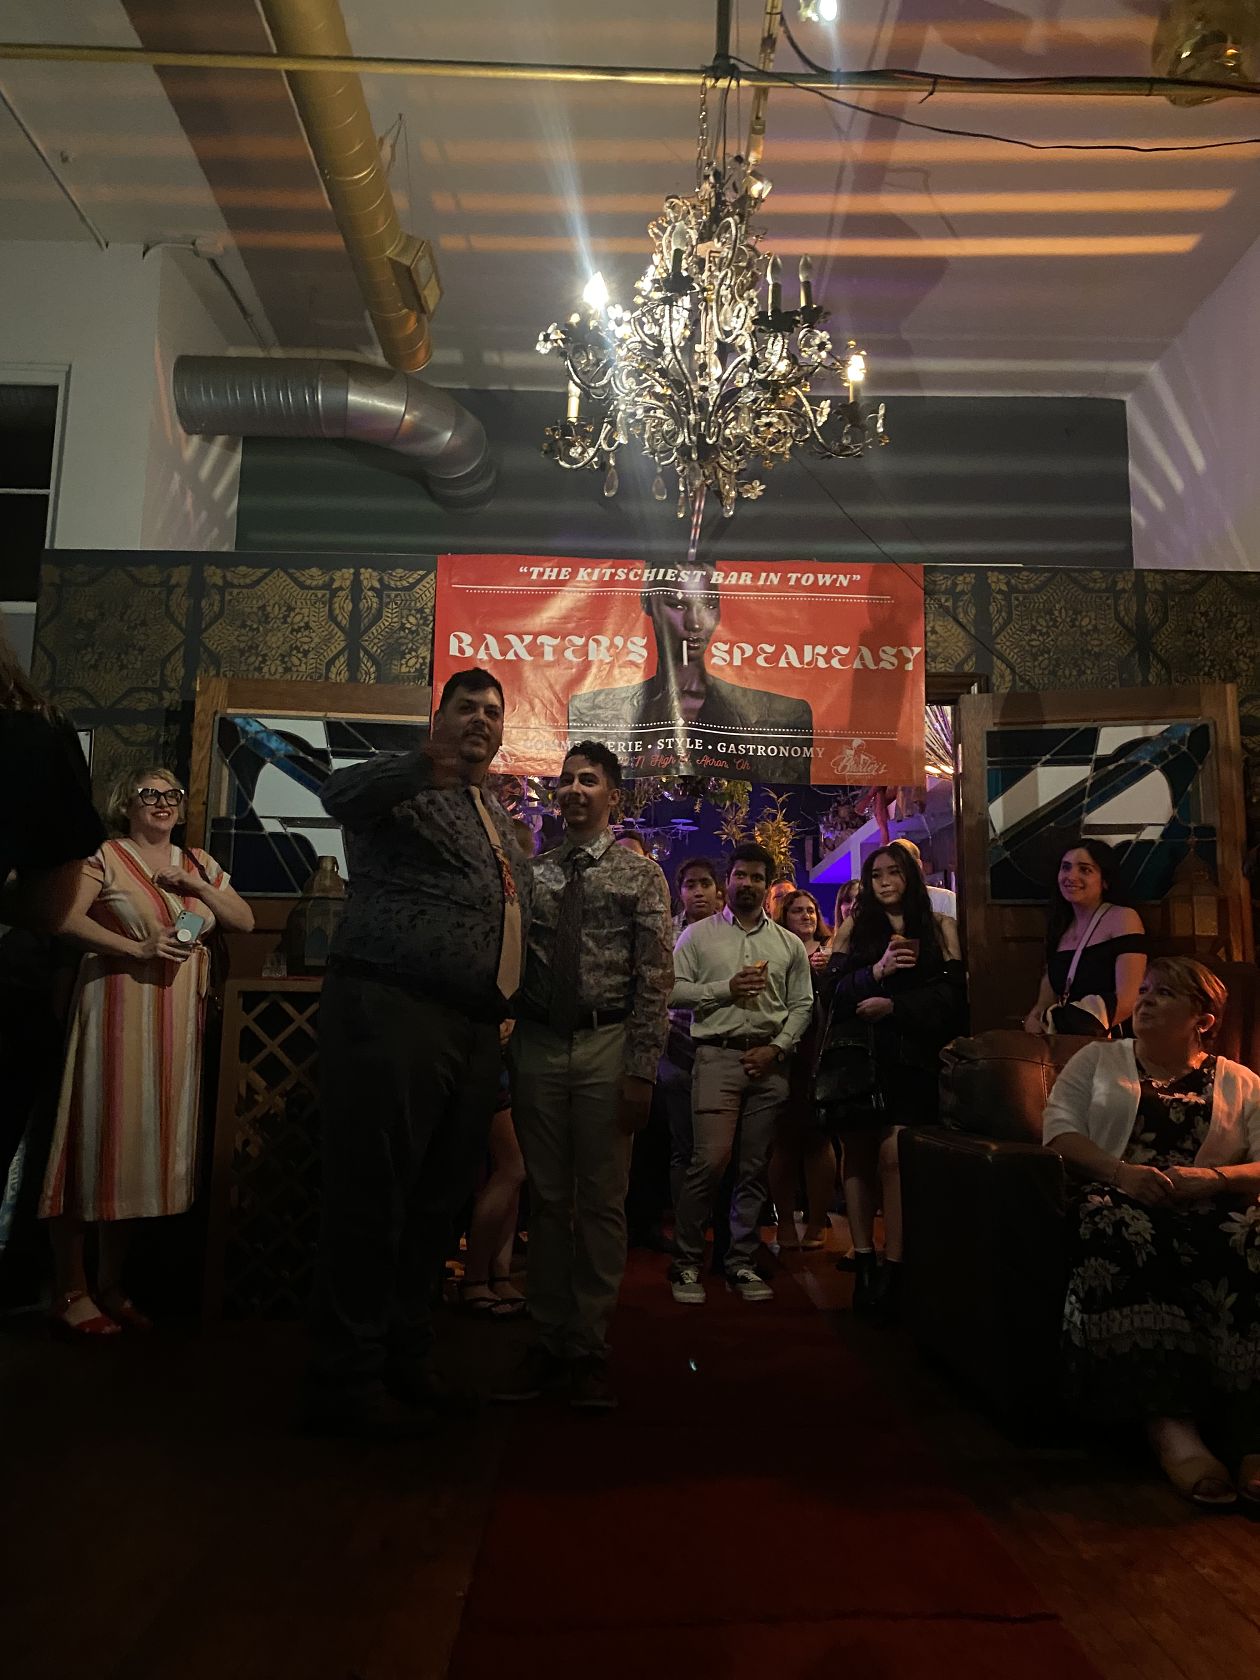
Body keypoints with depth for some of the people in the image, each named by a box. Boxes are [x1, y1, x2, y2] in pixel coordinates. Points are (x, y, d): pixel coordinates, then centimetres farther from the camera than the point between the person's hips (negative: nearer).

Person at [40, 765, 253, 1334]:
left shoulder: (198, 864, 16)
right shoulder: (105, 857, 0)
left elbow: (245, 922, 14)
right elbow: (66, 919, -13)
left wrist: (200, 887, -1)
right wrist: (140, 949, -20)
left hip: (177, 1023, 5)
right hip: (118, 1011, -5)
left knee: (146, 1140, 9)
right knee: (100, 1137, -3)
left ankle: (110, 1285, 21)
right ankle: (69, 1291, 10)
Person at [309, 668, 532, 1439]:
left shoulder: (499, 815, 22)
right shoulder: (404, 781, -2)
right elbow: (342, 793, -26)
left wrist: (504, 1006, 19)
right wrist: (429, 765, -45)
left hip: (472, 1029, 8)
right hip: (392, 1016, -8)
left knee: (438, 1201, 14)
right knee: (373, 1198, -1)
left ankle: (408, 1362, 29)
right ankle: (347, 1382, 13)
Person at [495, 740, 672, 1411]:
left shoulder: (641, 873, 3)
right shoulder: (530, 870, 10)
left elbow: (654, 977, -3)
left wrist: (641, 1070, -10)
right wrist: (507, 1048, -2)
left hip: (607, 1044, -2)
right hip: (537, 1045, 2)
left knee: (601, 1201, 5)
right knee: (546, 1198, 11)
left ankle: (590, 1348, 18)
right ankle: (548, 1339, 24)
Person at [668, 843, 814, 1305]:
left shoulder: (789, 944, 14)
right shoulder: (699, 934, 8)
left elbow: (802, 1005, 10)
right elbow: (673, 990, -1)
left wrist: (777, 1047, -4)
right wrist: (726, 989, -10)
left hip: (769, 1060, 3)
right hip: (718, 1055, -3)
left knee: (755, 1166, 6)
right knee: (710, 1159, -12)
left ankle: (741, 1263, 17)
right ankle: (686, 1262, 3)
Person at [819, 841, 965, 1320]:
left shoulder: (939, 928, 12)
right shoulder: (853, 927, 15)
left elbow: (951, 993, 3)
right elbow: (834, 988, 6)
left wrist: (894, 1005, -9)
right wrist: (877, 970, -11)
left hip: (910, 1057, -2)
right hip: (855, 1056, 2)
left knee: (893, 1156, -13)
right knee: (858, 1157, 1)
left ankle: (892, 1271, -9)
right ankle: (863, 1263, 9)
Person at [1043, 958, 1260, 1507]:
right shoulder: (1097, 1060, 20)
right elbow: (1059, 1129, 5)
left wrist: (1210, 1178, -16)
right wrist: (1119, 1172, -13)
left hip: (1210, 1211, 1)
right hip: (1122, 1201, -1)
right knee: (1112, 1230, -37)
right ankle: (1170, 1422, -41)